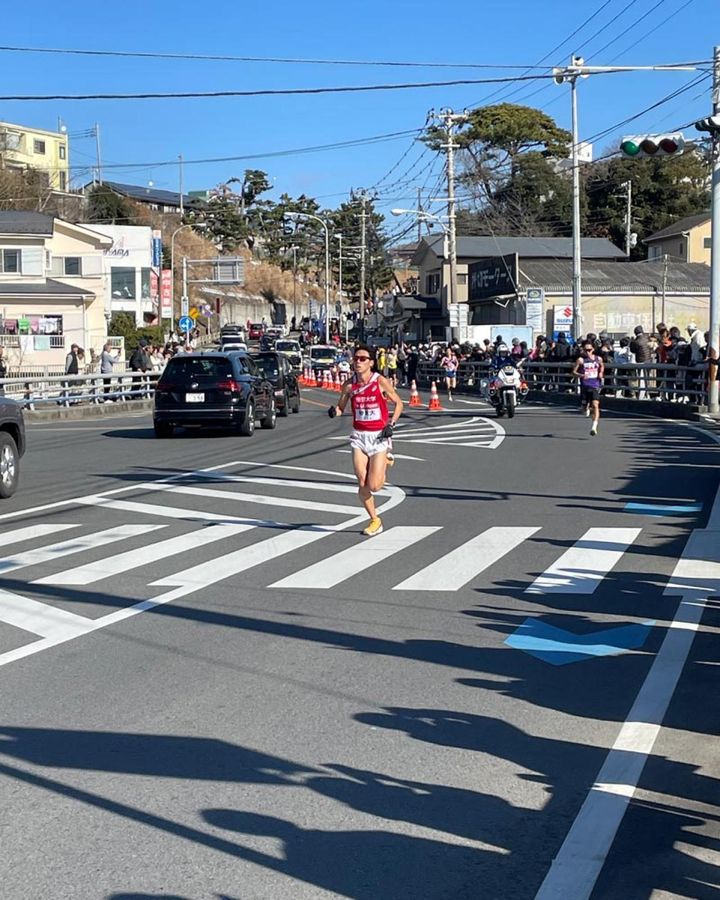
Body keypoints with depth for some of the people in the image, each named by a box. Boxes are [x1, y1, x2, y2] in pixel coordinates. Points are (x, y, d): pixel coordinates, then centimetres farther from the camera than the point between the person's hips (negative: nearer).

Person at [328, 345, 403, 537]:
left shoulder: (381, 382, -9)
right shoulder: (349, 385, 0)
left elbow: (398, 403, 1)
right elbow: (341, 407, 11)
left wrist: (391, 424, -10)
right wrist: (334, 411, -12)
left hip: (379, 436, -3)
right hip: (359, 436, 3)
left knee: (374, 486, -8)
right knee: (362, 484, -3)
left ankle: (383, 465, 28)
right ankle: (375, 520, 17)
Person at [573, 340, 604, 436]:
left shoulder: (598, 359, 4)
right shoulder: (581, 360, -5)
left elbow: (602, 366, 25)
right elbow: (574, 372, -3)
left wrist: (601, 373, 6)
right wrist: (581, 375, -22)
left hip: (595, 386, 0)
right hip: (585, 386, 0)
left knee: (595, 405, -17)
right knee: (584, 407, 10)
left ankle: (594, 427, -19)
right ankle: (586, 408, 50)